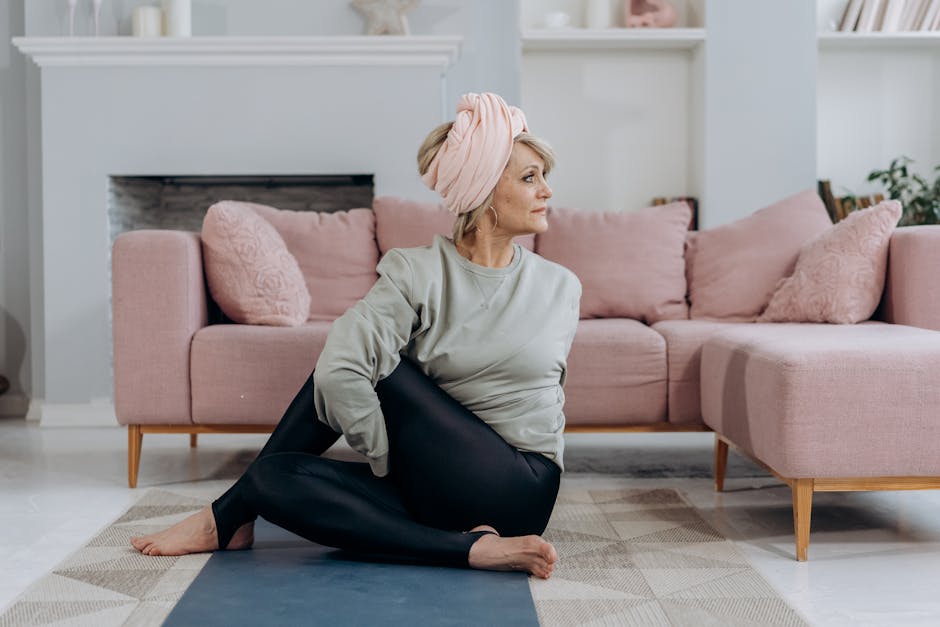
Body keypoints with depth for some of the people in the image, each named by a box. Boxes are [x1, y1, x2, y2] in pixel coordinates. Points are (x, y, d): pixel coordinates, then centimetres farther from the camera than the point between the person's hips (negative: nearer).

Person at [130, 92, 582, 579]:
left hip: (520, 493, 0)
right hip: (442, 491, 1)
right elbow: (338, 373, -19)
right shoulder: (417, 272, -5)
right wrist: (392, 462, -14)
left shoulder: (560, 288, 4)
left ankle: (228, 518, -4)